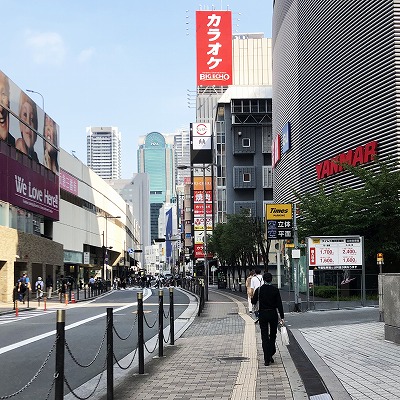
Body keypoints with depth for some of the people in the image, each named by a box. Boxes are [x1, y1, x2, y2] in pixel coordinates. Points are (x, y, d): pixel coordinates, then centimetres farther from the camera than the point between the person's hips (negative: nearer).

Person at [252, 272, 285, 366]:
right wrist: (282, 317, -4)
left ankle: (267, 359, -5)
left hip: (262, 314, -1)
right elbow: (279, 304, -7)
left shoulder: (259, 290, -5)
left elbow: (253, 302, 2)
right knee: (273, 336, 18)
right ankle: (270, 355, 21)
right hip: (273, 314, 1)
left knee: (265, 336, 1)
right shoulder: (275, 290, -5)